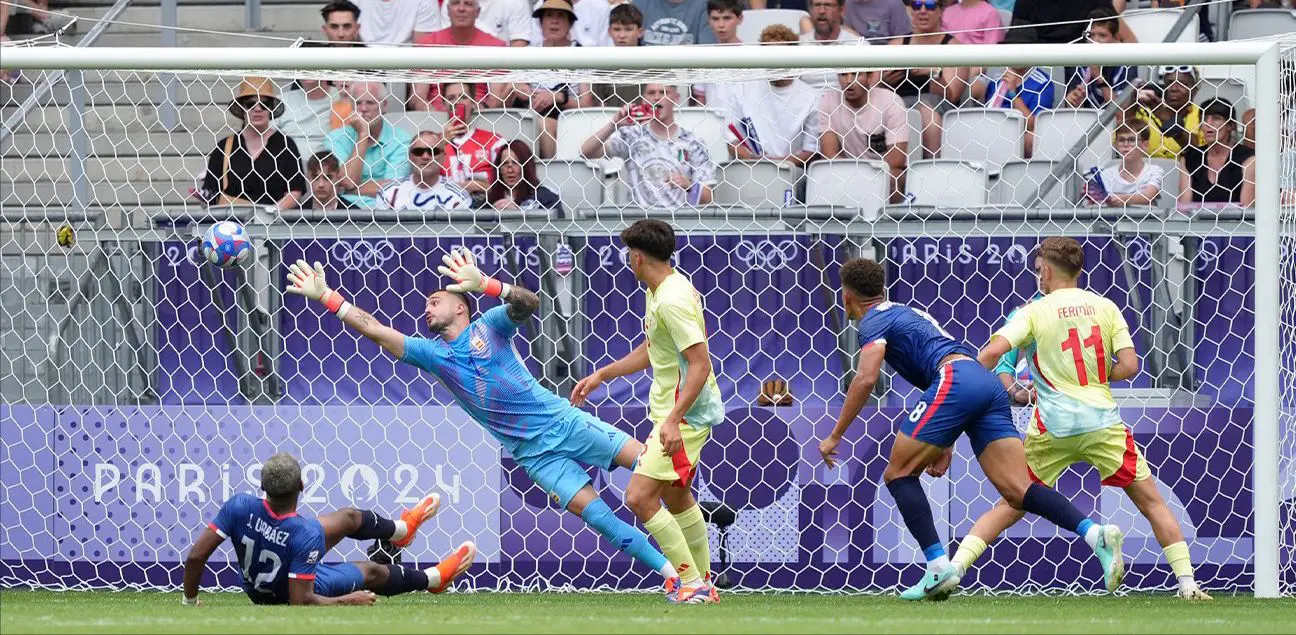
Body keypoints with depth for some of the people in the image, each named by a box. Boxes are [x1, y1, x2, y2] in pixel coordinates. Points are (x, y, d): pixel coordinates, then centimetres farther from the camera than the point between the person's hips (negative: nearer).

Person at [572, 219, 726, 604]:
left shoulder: (672, 301, -23)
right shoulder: (657, 292, 10)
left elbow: (700, 364, -27)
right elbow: (651, 350, 25)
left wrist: (674, 420, -32)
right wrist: (601, 376, 24)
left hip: (685, 413, -11)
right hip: (673, 411, 11)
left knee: (640, 497, -16)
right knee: (676, 496, 23)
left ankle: (693, 585, -12)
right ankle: (704, 585, 34)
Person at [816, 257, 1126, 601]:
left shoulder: (874, 321, 9)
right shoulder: (907, 313, 36)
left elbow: (866, 379, -7)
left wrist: (835, 436, -1)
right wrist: (944, 446, 36)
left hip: (956, 380, -8)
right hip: (990, 384, 8)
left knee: (899, 474, 3)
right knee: (1017, 490, -3)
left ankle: (939, 567, -8)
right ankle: (1096, 534, -23)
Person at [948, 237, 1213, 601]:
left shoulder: (1033, 312, 2)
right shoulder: (1105, 308, 8)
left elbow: (991, 353, -11)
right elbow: (1129, 366, 2)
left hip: (1052, 428, 0)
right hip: (1103, 423, 0)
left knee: (1010, 507, 11)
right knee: (1151, 502, 9)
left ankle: (952, 570, -1)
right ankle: (1187, 584, 0)